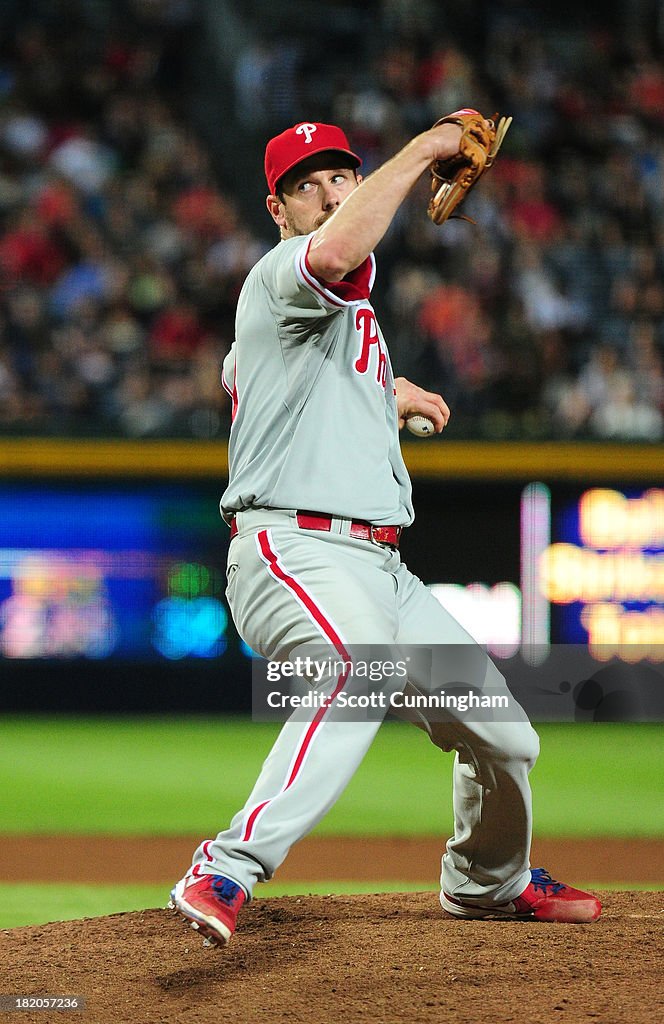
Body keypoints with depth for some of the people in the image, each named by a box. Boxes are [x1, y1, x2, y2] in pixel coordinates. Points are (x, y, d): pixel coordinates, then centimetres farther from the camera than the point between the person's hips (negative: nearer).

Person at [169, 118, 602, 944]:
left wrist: (383, 396, 41)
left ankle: (487, 883, 42)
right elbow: (335, 251, -32)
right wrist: (420, 152, -22)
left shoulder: (335, 305, 24)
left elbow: (239, 373, 42)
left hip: (380, 569, 10)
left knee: (502, 731, 15)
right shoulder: (283, 274, -6)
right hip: (296, 551, -10)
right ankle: (226, 874, -49)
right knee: (357, 670, -41)